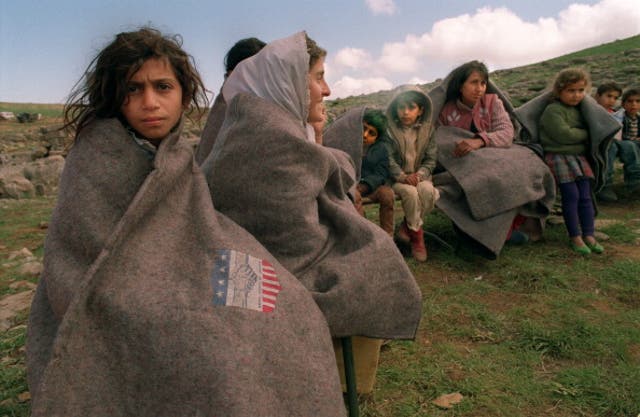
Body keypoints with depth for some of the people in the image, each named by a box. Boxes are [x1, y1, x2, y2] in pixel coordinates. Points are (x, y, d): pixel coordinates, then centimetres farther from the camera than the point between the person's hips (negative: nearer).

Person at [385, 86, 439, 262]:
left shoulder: (427, 129, 1)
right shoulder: (389, 129, -6)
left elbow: (431, 159, 1)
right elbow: (388, 160, -9)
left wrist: (419, 174, -17)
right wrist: (403, 177, -22)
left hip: (419, 176, 2)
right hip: (396, 177, -2)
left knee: (428, 190, -30)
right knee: (410, 192, -32)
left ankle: (407, 225, -7)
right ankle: (416, 233, -8)